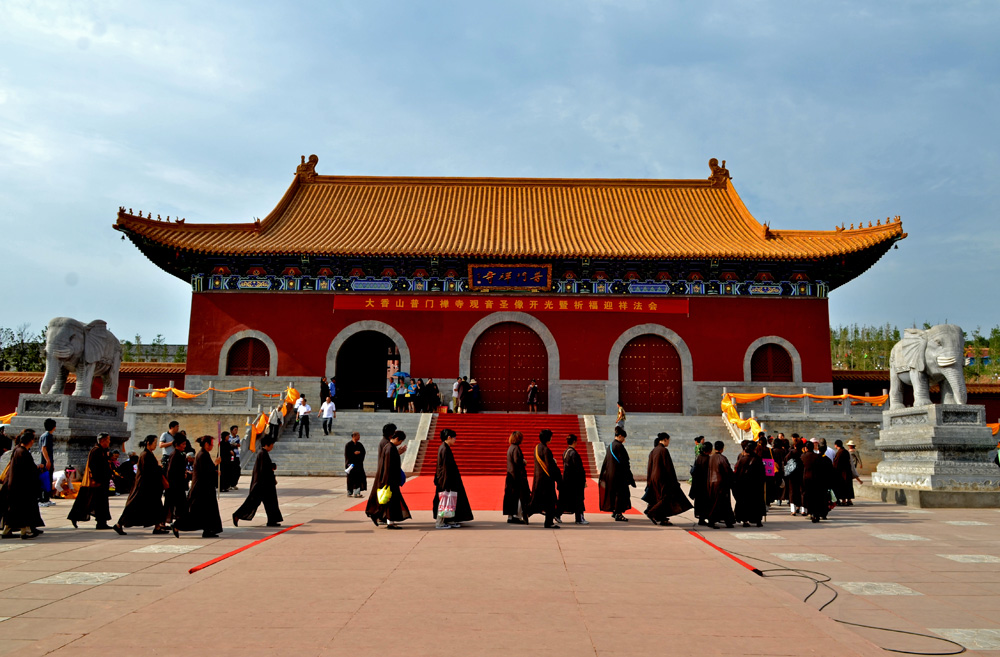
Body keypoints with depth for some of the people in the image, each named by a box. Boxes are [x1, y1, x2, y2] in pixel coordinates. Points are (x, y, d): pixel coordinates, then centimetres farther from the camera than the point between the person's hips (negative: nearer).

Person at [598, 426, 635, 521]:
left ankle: (614, 511, 26)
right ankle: (618, 514, -3)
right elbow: (623, 462, -18)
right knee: (621, 492, -3)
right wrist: (629, 476, -13)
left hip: (610, 473, 9)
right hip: (619, 473, -9)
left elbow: (606, 460, 16)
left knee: (614, 492, 18)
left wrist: (603, 474, 23)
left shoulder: (610, 446, 11)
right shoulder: (619, 446, -16)